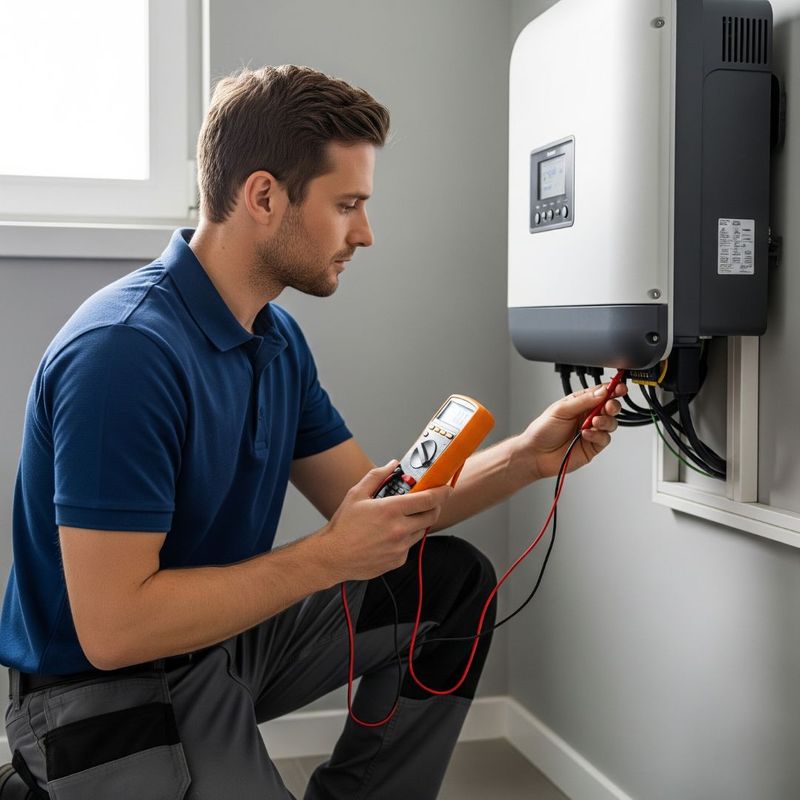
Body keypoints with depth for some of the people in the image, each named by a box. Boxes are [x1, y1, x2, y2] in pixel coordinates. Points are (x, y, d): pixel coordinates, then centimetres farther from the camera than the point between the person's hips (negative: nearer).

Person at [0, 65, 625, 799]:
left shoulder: (277, 338, 3)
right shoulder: (124, 352, -27)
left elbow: (377, 511, 6)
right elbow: (111, 627, -29)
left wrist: (527, 457, -6)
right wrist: (329, 556, -26)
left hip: (227, 632, 9)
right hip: (108, 690, -8)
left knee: (454, 581, 5)